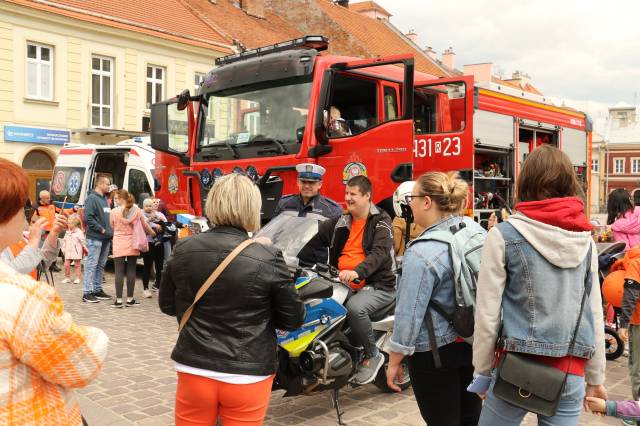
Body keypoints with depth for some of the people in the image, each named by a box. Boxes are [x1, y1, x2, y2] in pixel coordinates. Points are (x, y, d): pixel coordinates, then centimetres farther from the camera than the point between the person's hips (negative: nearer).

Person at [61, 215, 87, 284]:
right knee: (66, 264, 1)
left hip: (76, 252, -5)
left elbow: (83, 242, -8)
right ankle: (67, 277, 15)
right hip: (68, 252, 5)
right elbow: (64, 241, 17)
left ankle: (77, 278, 11)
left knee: (77, 265, 3)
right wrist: (63, 248, 10)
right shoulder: (67, 232, 10)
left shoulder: (79, 232, -9)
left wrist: (85, 248, -8)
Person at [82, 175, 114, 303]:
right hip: (95, 238, -9)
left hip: (106, 238, 9)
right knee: (91, 265, -6)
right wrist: (102, 230, -16)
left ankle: (98, 290, 23)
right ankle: (87, 292, -2)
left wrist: (110, 231, 10)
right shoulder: (92, 199, -10)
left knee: (101, 265, 14)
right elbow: (88, 218, -18)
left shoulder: (105, 199, 17)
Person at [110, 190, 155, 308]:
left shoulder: (114, 212, -8)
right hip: (133, 244, 3)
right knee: (131, 271, 7)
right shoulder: (137, 210, -1)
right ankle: (130, 299, 12)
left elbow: (112, 227, 6)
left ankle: (119, 300, -2)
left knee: (119, 271, 0)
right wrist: (152, 233, 30)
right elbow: (144, 225, 11)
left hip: (119, 245, -3)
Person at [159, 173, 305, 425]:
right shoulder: (268, 259, -15)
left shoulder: (183, 250, -5)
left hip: (194, 371, 3)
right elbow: (294, 319, -5)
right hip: (247, 375, -2)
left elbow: (167, 305, 9)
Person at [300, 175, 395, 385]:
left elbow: (380, 252, -20)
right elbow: (315, 239, 12)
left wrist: (357, 272, -38)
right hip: (344, 284, 7)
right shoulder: (340, 222, 15)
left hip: (377, 285, -7)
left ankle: (372, 356, -11)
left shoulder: (381, 220, -5)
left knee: (355, 307, -34)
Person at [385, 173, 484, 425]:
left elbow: (410, 314, -20)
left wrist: (394, 360, -9)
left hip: (435, 352, -7)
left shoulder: (422, 252, -23)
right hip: (475, 343, 7)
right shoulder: (477, 231, -1)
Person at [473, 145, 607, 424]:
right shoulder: (585, 238, 3)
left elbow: (487, 315, -8)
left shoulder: (504, 235, -9)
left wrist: (482, 370, 4)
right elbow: (594, 312, 8)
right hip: (571, 371, 3)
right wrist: (595, 377, 17)